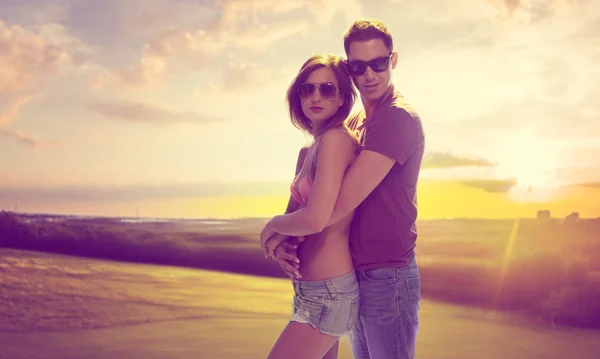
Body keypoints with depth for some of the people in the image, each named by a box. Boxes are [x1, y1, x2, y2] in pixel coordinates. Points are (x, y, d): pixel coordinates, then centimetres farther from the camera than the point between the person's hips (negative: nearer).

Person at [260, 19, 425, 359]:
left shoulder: (398, 117, -20)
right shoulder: (353, 123, 11)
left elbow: (335, 209, -25)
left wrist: (274, 226, -10)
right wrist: (282, 240, -9)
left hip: (387, 277, -8)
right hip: (355, 276, 9)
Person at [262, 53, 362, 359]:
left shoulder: (336, 139, -18)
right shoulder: (307, 152, 10)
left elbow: (316, 218, -26)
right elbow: (293, 212, 15)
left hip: (327, 291, -9)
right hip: (311, 288, 9)